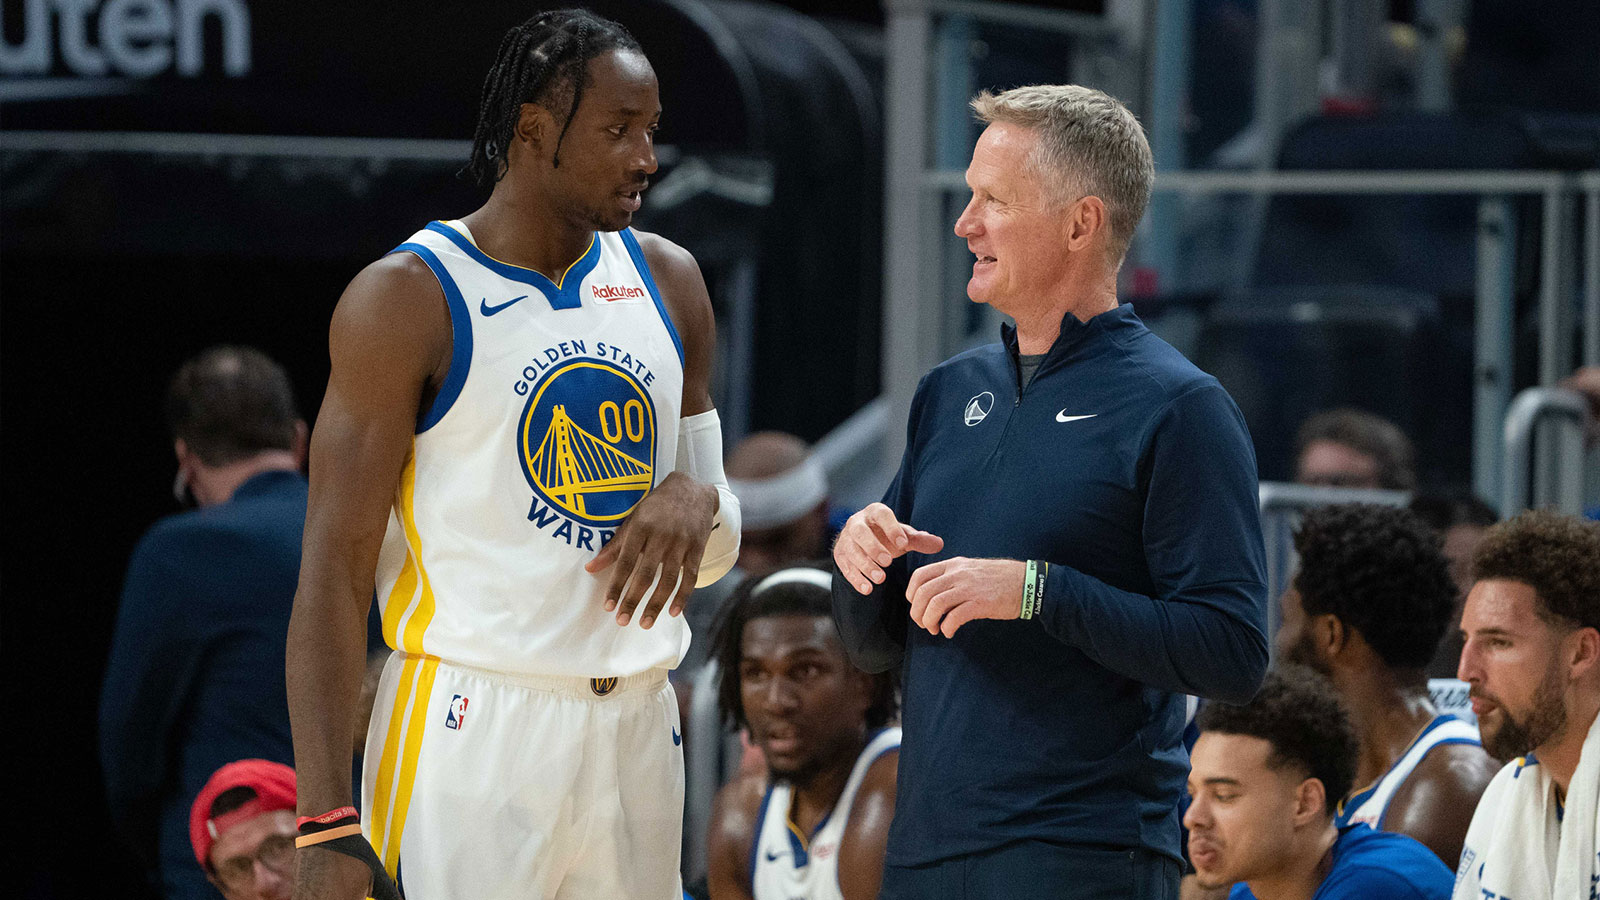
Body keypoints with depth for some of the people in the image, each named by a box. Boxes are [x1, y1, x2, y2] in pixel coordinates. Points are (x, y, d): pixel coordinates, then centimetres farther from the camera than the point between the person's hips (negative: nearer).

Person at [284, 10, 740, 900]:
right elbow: (335, 570, -10)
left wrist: (697, 503, -7)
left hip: (639, 722, 6)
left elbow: (717, 557, 19)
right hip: (473, 727, -6)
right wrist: (326, 828, -19)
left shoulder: (667, 281, 11)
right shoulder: (407, 299, -7)